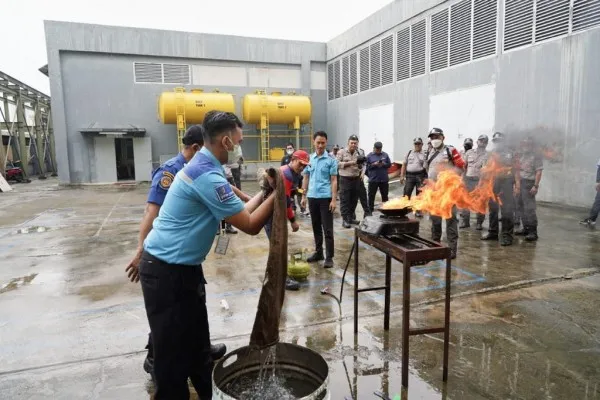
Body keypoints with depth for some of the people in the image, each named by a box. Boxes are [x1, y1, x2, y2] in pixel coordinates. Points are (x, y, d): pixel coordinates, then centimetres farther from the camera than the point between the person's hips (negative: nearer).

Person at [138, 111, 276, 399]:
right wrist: (275, 193, -11)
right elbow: (250, 225, -19)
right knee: (174, 352, 4)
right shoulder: (207, 176, -25)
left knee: (196, 344, 20)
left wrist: (264, 192, 13)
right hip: (167, 273, -10)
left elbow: (237, 210, 18)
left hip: (181, 267, 10)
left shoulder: (203, 166, 7)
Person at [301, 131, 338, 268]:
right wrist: (304, 196, 10)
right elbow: (306, 178, 13)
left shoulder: (331, 160, -4)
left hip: (325, 198, -4)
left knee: (327, 229, -1)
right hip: (312, 197, 4)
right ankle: (318, 252, 26)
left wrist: (333, 200, -11)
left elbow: (334, 181, -5)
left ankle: (329, 257, 5)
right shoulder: (309, 159, 8)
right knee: (316, 228, 14)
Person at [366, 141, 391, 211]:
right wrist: (374, 164, -18)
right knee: (371, 195, 3)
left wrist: (384, 164, -12)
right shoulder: (369, 156, 1)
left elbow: (389, 164, 7)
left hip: (384, 179, 2)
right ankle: (370, 209, 13)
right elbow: (367, 166, -3)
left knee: (385, 195, 11)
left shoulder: (385, 155, 7)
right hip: (373, 179, -2)